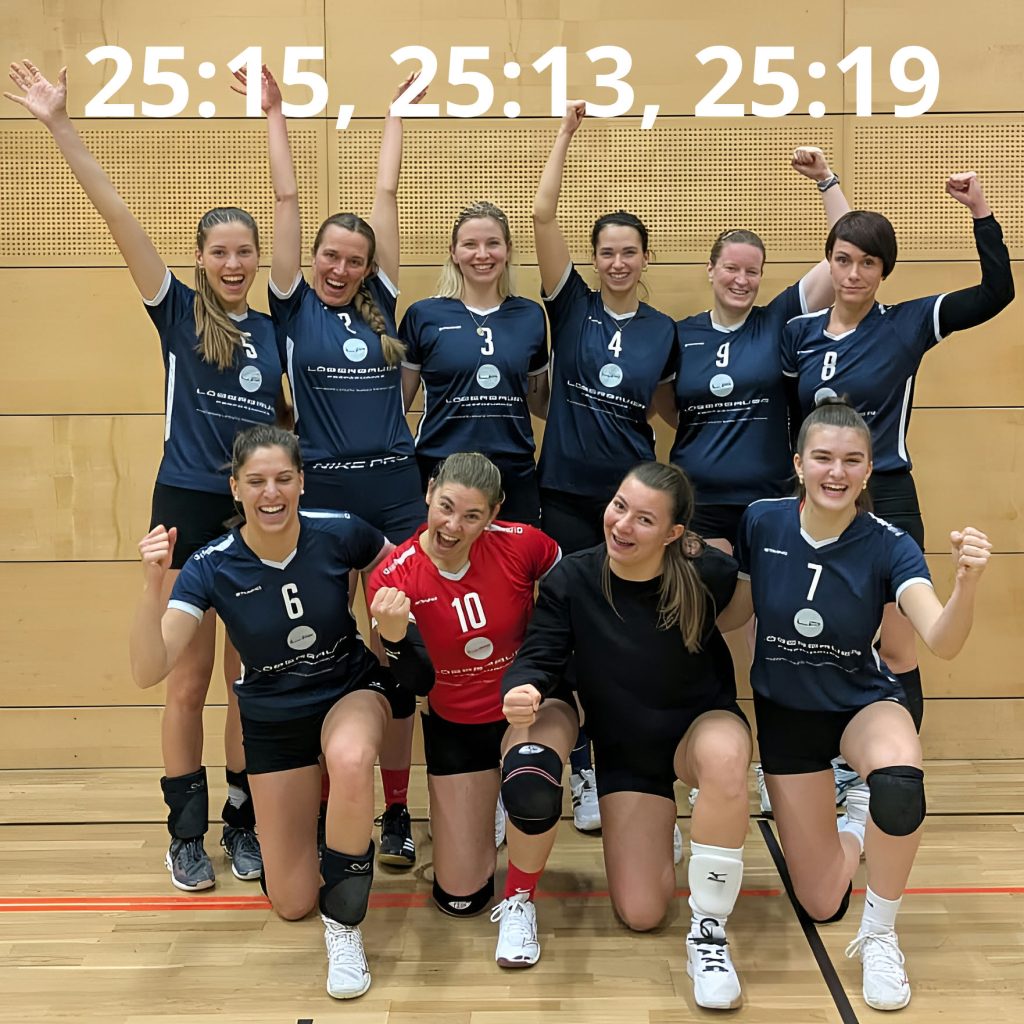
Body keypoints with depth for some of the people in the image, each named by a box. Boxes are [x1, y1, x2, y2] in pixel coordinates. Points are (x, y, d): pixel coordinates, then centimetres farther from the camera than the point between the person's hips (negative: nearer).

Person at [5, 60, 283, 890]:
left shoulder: (272, 329, 8)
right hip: (189, 505, -3)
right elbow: (117, 214, -9)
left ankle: (243, 823, 24)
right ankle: (187, 832, 19)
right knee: (189, 680, 4)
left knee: (250, 678, 10)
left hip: (259, 512, 3)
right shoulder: (178, 311, 0)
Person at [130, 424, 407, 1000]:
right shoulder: (211, 568, -19)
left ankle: (344, 923, -17)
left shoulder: (340, 533, -20)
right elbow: (148, 672, -27)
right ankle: (315, 805, 40)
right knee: (292, 904, 7)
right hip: (273, 720, 2)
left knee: (350, 760, -41)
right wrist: (153, 586, -41)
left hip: (353, 691, -1)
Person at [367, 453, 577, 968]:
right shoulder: (393, 578, -18)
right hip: (456, 726, 2)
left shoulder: (521, 544, -21)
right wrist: (394, 634, -41)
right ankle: (481, 806, 39)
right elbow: (419, 683, -21)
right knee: (458, 897, 5)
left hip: (533, 703, -1)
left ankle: (519, 901, -6)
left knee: (530, 785, -39)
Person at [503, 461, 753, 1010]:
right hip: (625, 748, 2)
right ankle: (657, 831, 37)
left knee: (724, 757, -42)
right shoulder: (571, 580, -19)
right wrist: (524, 688, -37)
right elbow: (539, 658, -18)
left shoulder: (707, 573, -23)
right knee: (640, 914, -1)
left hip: (702, 722, -2)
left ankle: (708, 933, -20)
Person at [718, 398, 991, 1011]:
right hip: (786, 711, 2)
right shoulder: (762, 522, -16)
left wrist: (967, 583, -54)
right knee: (821, 905, 5)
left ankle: (880, 936, -11)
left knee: (899, 782, -40)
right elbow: (735, 614, -2)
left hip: (864, 702, -1)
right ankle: (848, 837, 43)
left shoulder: (888, 545, -21)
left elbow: (943, 642, -35)